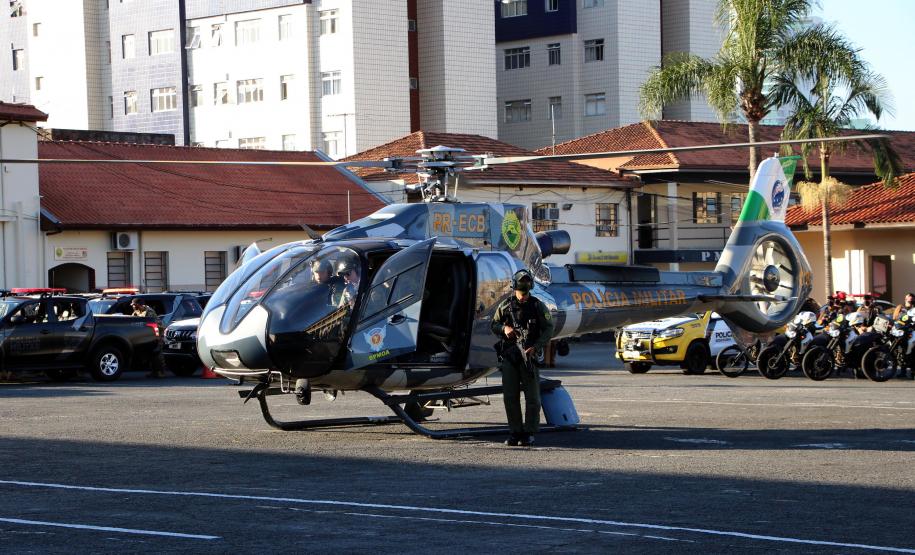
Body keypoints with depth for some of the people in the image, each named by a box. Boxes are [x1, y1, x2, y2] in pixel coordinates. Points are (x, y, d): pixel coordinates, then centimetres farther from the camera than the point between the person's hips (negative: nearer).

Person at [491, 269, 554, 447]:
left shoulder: (538, 306, 1)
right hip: (509, 356, 2)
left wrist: (536, 347, -15)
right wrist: (504, 328, -7)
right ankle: (515, 432, 12)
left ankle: (529, 433, 5)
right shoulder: (505, 306, 8)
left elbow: (548, 329, -1)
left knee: (532, 397, -1)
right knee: (510, 396, 4)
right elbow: (494, 325, 16)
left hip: (530, 356, -2)